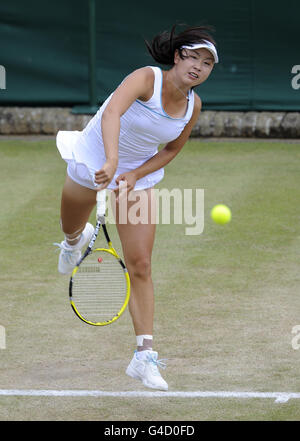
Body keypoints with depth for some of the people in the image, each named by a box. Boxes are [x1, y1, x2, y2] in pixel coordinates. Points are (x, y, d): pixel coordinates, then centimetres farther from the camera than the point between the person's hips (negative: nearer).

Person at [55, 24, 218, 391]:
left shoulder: (194, 105, -11)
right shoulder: (147, 79, -29)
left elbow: (172, 149, 4)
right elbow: (112, 112, -47)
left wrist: (136, 174, -12)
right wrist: (111, 161, -63)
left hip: (139, 175, 3)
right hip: (93, 163, -2)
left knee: (140, 266, -8)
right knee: (70, 230, 24)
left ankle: (143, 357, -7)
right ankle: (77, 239, 66)